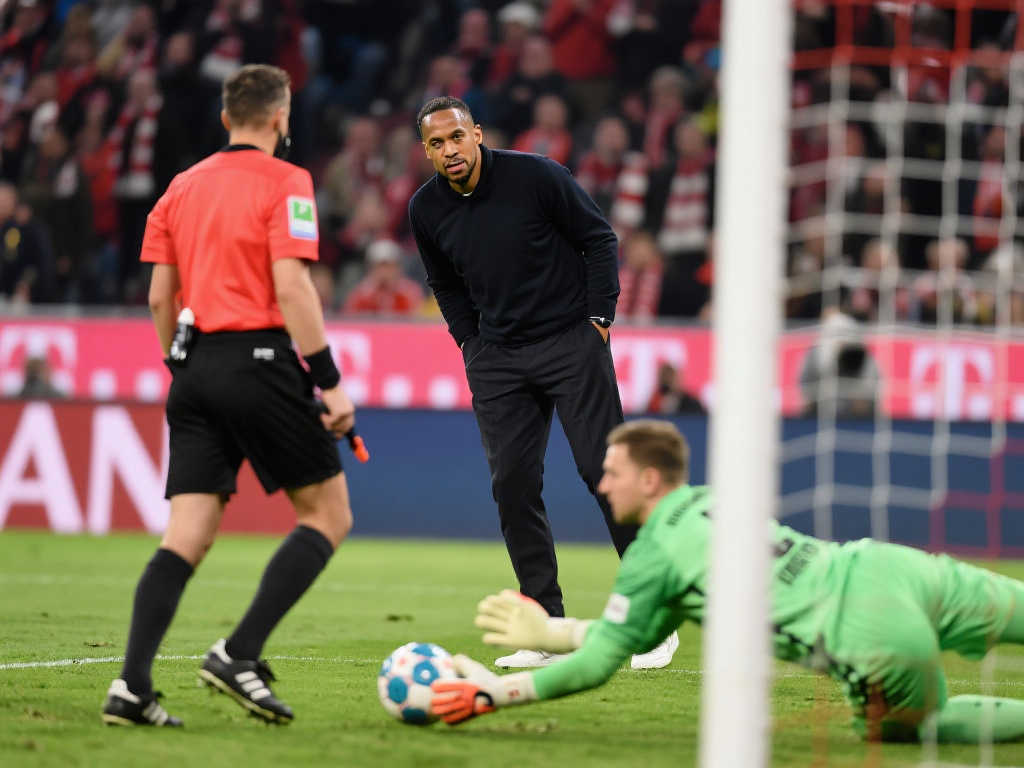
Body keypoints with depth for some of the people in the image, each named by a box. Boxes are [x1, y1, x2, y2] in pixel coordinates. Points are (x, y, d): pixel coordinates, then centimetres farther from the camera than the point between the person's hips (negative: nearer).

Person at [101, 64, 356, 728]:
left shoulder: (184, 186, 15)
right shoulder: (285, 182, -4)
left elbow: (160, 295, 14)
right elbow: (290, 286, -13)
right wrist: (330, 383, -12)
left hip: (196, 368, 7)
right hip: (260, 361, -6)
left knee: (187, 538, 3)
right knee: (328, 517, 4)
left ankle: (132, 686, -11)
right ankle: (240, 655, -9)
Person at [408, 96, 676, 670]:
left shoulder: (534, 176, -11)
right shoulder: (427, 210, 1)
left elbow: (599, 238, -2)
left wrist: (599, 317, -6)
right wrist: (472, 344, 10)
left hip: (572, 342, -4)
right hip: (497, 359, 4)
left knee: (606, 471, -8)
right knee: (513, 485, -4)